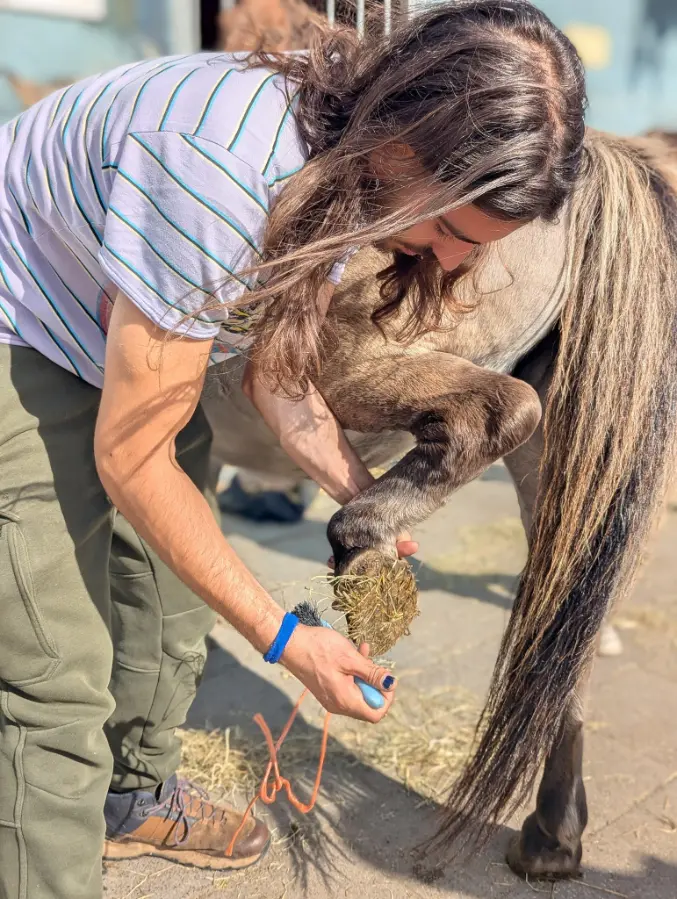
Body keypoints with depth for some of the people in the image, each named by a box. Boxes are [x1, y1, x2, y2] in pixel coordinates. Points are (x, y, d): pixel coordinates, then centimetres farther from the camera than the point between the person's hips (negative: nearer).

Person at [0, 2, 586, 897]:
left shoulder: (349, 168, -12)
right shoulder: (222, 169, -39)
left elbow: (277, 372, 1)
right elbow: (130, 462, -30)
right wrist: (283, 638, -22)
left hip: (126, 338, 8)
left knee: (174, 584, 17)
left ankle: (133, 798, 43)